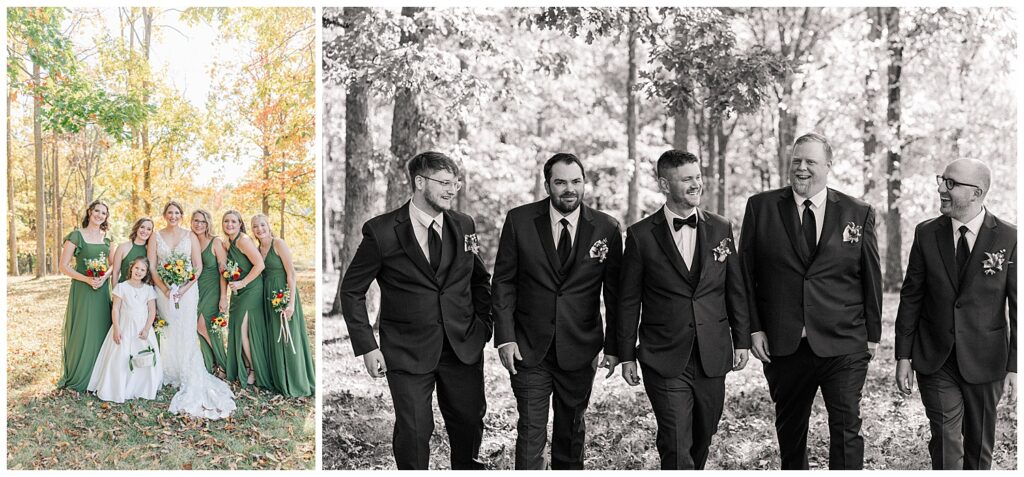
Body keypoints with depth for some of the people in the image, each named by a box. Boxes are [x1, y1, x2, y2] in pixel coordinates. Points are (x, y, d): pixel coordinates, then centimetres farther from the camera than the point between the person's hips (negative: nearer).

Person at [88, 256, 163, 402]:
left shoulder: (149, 289, 4)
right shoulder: (122, 287, -2)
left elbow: (152, 310, 2)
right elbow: (115, 309, -4)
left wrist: (147, 329, -9)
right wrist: (116, 329, -11)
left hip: (143, 330, 2)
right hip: (125, 329, -2)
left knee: (146, 361, -1)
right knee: (120, 359, -3)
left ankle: (142, 390, 11)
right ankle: (119, 390, 6)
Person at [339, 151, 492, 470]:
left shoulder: (464, 225, 3)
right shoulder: (381, 231, -9)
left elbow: (480, 280, 16)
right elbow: (351, 291, -3)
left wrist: (484, 324, 5)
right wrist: (367, 347, -9)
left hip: (464, 345, 4)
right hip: (408, 353, -3)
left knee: (470, 420, 14)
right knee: (413, 430, 1)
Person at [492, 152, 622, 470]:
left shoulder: (607, 229, -3)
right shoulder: (519, 220, -5)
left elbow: (614, 292, 2)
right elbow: (503, 281, -2)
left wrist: (614, 346, -1)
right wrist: (505, 337, -9)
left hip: (580, 349, 2)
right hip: (529, 348, -1)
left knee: (572, 427, 16)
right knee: (531, 431, -1)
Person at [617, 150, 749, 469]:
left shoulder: (721, 229, 5)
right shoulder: (641, 235, -4)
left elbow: (736, 289, 11)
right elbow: (628, 300, 0)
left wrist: (742, 340, 8)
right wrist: (627, 356, 0)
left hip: (712, 358, 3)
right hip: (664, 361, -3)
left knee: (702, 440, 15)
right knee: (676, 448, -6)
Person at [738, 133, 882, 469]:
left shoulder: (859, 214, 3)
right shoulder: (760, 207, 1)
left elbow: (871, 278, 6)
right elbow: (746, 273, 2)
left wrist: (873, 335, 6)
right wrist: (754, 328, -3)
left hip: (844, 346, -1)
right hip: (782, 345, 1)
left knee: (847, 429, -1)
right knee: (789, 429, 16)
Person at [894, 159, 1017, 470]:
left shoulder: (1009, 239, -6)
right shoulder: (926, 233, -1)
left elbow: (1017, 307, -4)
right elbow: (911, 297, 3)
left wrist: (1015, 367, -8)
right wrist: (903, 356, 0)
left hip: (984, 363, 0)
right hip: (935, 362, 1)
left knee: (979, 450, 14)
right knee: (945, 447, -2)